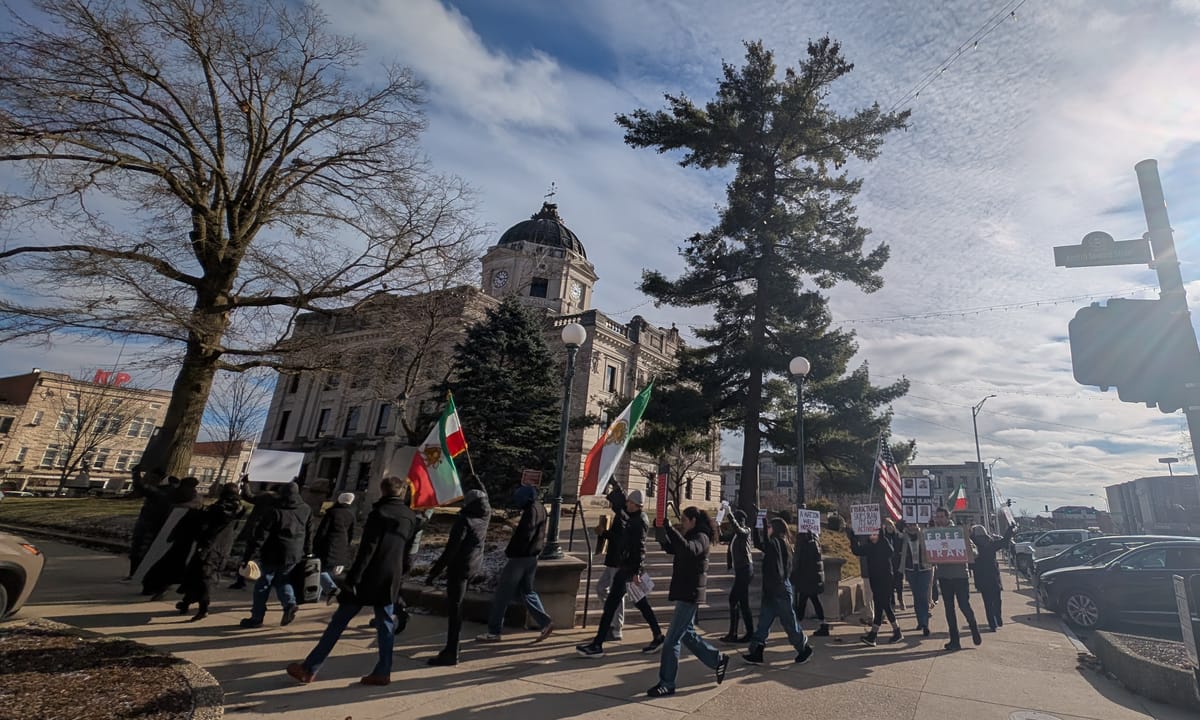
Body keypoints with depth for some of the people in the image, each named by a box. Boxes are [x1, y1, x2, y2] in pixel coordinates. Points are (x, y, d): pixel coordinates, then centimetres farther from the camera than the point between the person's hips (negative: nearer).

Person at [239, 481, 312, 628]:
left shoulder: (275, 511, -9)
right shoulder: (306, 511, 5)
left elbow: (260, 535, -12)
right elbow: (309, 534, 10)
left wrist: (247, 555, -9)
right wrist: (306, 553, 18)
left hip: (274, 555, -4)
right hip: (295, 556, 4)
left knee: (262, 585, 11)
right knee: (282, 580, 20)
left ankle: (257, 617, 16)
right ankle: (289, 602, -2)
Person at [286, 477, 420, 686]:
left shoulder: (380, 513, -12)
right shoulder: (410, 517, 6)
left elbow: (367, 550, -17)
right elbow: (408, 551, 10)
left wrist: (352, 577, -15)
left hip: (368, 577, -5)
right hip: (391, 580, 5)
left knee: (338, 622, 5)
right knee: (385, 623, 13)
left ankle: (309, 670, 14)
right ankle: (382, 672, 14)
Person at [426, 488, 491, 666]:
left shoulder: (464, 520, -20)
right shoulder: (485, 516, 0)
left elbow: (451, 550, -22)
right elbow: (484, 500, 23)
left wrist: (434, 572, -17)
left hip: (460, 567, -8)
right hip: (475, 566, 8)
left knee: (454, 608, -2)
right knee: (455, 605, 22)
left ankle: (451, 654, 2)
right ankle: (451, 649, 31)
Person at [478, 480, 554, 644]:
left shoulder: (531, 510, -21)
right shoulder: (539, 507, 9)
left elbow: (524, 535, -24)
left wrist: (509, 551, -10)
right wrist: (517, 529, 5)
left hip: (521, 557, -10)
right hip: (531, 556, 10)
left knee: (502, 594, 2)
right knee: (527, 591, 18)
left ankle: (494, 632, 11)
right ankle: (545, 623, 14)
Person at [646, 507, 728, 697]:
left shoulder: (701, 537, -15)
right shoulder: (690, 536, 15)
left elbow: (688, 549, -37)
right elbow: (670, 548, 15)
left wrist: (669, 529, -43)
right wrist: (661, 531, -1)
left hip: (690, 594, -10)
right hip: (684, 593, 10)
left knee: (672, 639, -5)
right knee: (687, 635, 19)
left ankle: (667, 683, 4)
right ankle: (718, 660, 31)